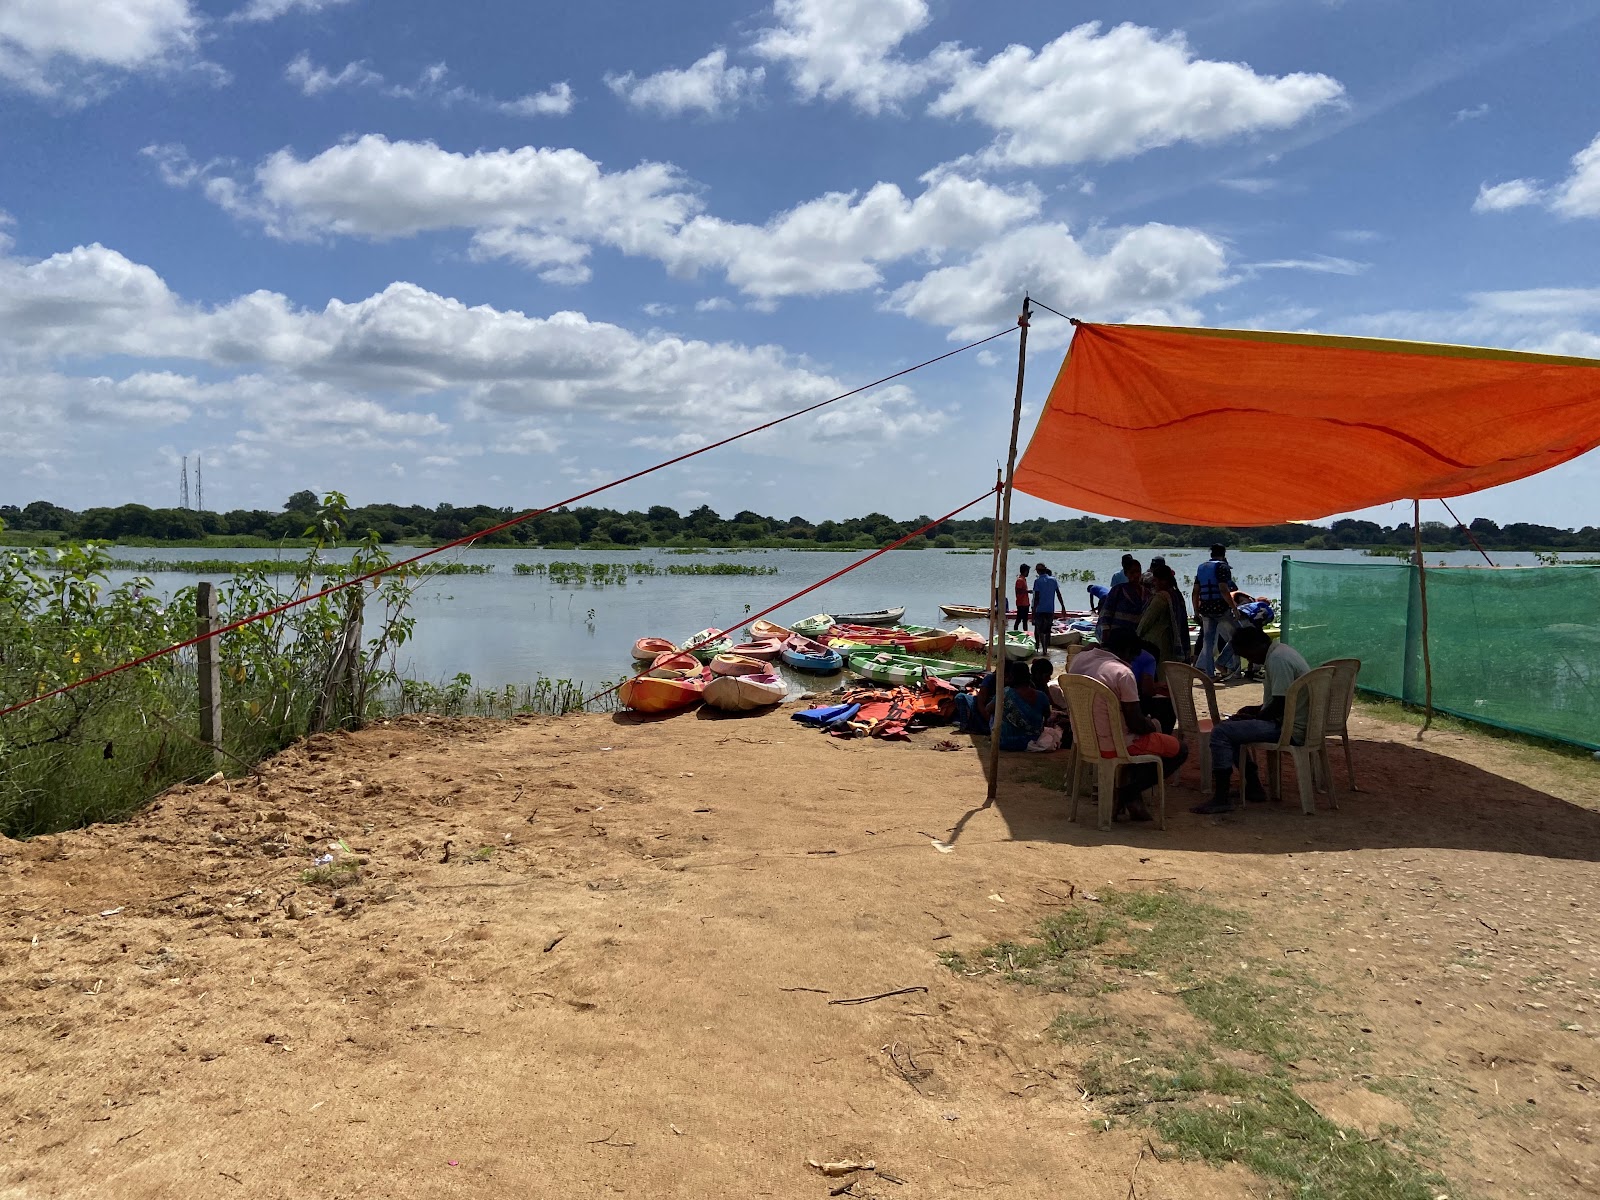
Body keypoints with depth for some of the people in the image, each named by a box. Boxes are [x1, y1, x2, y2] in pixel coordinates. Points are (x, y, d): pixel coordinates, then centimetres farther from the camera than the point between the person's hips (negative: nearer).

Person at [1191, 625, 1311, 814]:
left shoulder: (1277, 659, -19)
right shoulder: (1281, 652, 14)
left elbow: (1280, 705, -22)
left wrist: (1254, 718, -8)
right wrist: (1257, 709, 15)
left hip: (1288, 727, -11)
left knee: (1221, 733, -18)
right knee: (1233, 728, 23)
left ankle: (1221, 799, -18)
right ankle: (1253, 787, 19)